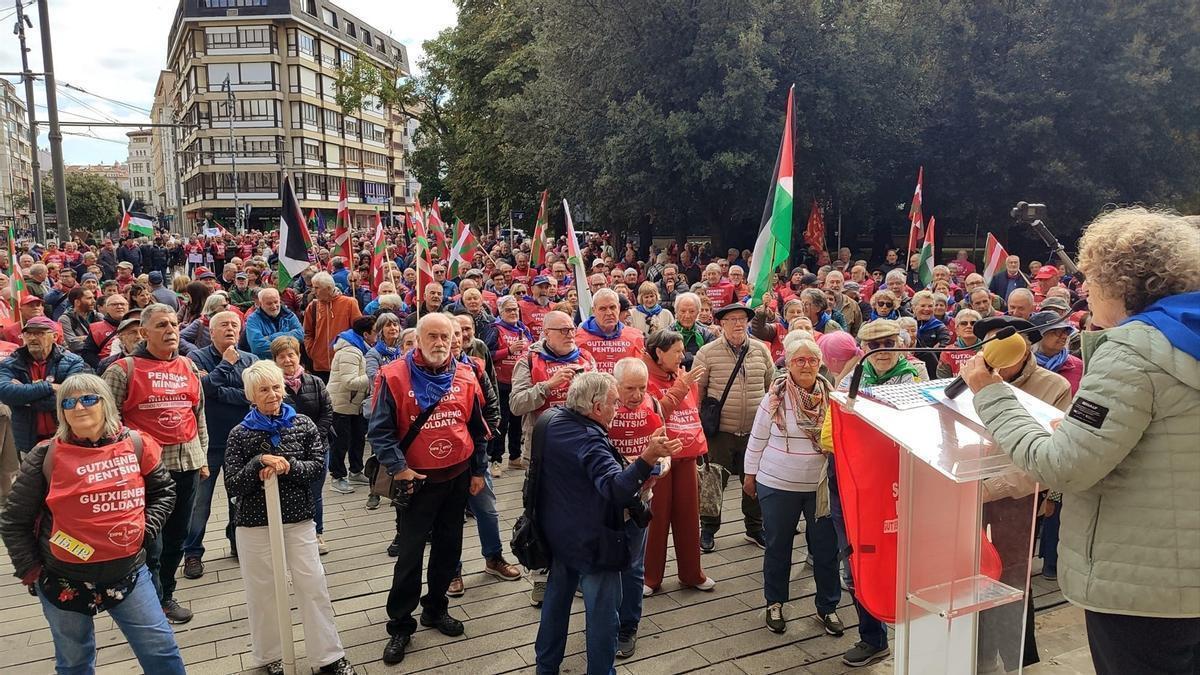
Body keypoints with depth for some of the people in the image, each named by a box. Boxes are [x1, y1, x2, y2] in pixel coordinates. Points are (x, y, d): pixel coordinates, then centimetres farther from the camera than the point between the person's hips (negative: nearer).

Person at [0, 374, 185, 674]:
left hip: (127, 572, 1)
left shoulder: (135, 444, -3)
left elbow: (163, 491, 11)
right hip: (65, 581, -1)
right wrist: (30, 571, -2)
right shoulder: (46, 456, -8)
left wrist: (146, 528, -2)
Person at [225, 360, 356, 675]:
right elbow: (232, 486, -8)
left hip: (299, 519, 1)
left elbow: (319, 466, -3)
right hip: (254, 523, 0)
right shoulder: (240, 433, -5)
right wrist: (259, 462, -22)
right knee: (262, 591, 10)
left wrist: (288, 466, -19)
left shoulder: (303, 424, -1)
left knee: (314, 586, 2)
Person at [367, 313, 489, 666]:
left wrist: (479, 470, 10)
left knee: (449, 546, 15)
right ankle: (400, 625, 17)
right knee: (410, 553, 3)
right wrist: (397, 467, -17)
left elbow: (477, 427, 9)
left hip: (458, 476, 4)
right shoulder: (395, 376, -12)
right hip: (416, 480, -4)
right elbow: (379, 430, -11)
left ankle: (435, 609, 34)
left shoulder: (465, 376, 0)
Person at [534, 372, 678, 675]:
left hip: (558, 533, 9)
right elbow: (616, 491, -41)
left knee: (557, 598, 24)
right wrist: (647, 458, -54)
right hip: (592, 542, -9)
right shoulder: (589, 441, -28)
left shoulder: (555, 421, -2)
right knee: (604, 613, 7)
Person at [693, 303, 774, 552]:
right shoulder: (707, 352, -6)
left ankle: (754, 529, 33)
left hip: (754, 431, 3)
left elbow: (772, 386, 12)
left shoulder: (761, 350, 3)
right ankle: (708, 530, 26)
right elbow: (697, 390, -2)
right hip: (720, 431, -3)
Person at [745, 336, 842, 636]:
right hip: (778, 485, -1)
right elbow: (757, 438, 1)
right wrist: (750, 474, 4)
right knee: (777, 547, 12)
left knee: (826, 548, 9)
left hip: (822, 485, 1)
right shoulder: (775, 398, -7)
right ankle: (775, 604, 30)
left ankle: (828, 607, 27)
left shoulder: (831, 397, -2)